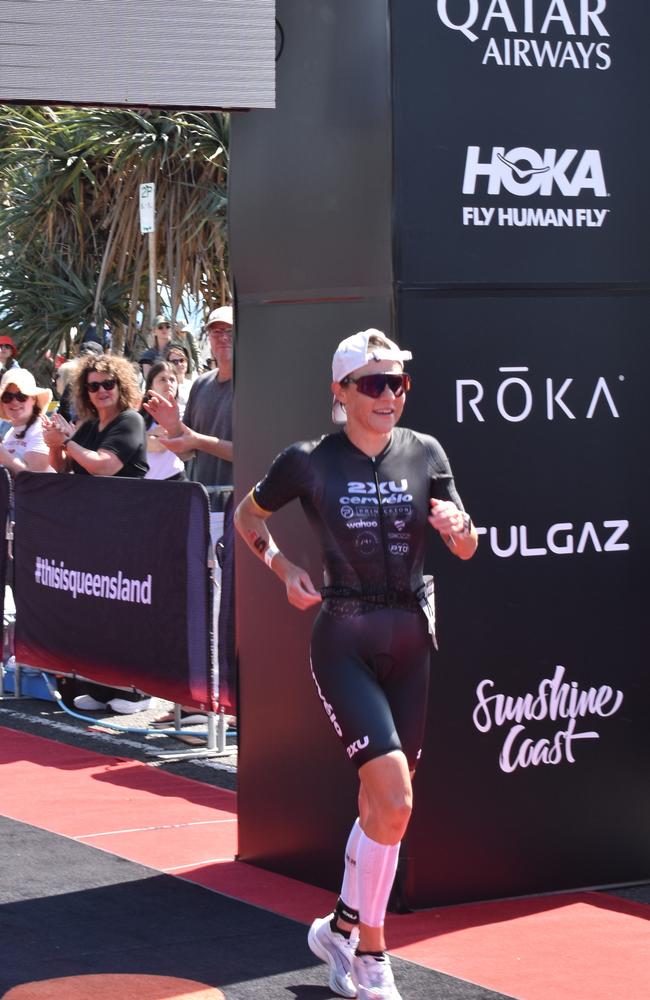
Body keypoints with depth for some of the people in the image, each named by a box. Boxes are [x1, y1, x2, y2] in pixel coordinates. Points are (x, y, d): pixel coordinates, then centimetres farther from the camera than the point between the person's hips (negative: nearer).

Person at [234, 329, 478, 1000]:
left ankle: (341, 926, 31)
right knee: (394, 801, -16)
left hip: (410, 639, 5)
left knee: (381, 805, 11)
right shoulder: (310, 462, -5)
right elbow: (247, 516, 11)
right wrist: (284, 569, -4)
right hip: (344, 640, -5)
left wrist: (455, 524, -17)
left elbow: (467, 549, 5)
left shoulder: (424, 453, 4)